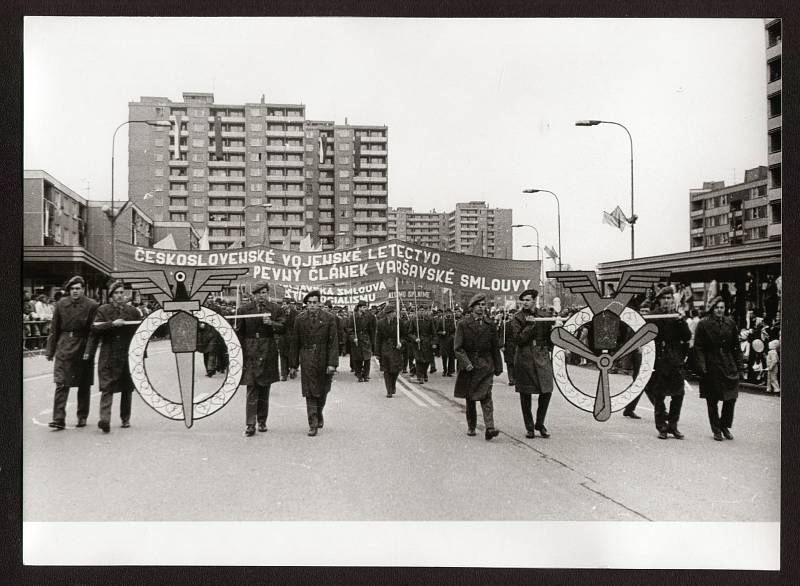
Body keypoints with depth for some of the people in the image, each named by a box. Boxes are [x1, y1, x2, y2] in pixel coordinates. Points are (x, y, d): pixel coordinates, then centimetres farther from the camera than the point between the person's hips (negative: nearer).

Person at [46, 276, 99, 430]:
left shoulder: (92, 306, -4)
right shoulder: (61, 305, 3)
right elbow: (54, 329, 8)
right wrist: (50, 351, 6)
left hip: (83, 348, -1)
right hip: (64, 348, 1)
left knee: (84, 385, 8)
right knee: (61, 384, -6)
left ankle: (82, 417, 22)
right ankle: (59, 419, -4)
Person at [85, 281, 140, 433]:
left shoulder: (133, 311, 9)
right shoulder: (103, 310, 5)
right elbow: (95, 328, -7)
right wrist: (112, 324, -19)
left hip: (128, 356, 2)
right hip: (108, 357, -2)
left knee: (127, 389, 9)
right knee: (107, 388, -9)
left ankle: (125, 419, 21)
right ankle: (105, 420, -17)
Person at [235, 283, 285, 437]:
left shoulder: (275, 308, 6)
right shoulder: (244, 309, 5)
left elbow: (282, 328, 1)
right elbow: (239, 331, 7)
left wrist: (271, 323, -17)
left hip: (268, 353, 1)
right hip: (250, 352, -1)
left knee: (264, 389, 9)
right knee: (252, 389, -6)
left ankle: (262, 422, 20)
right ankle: (250, 425, -6)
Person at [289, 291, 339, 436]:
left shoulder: (329, 319, -2)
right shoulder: (300, 319, 3)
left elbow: (333, 343, -5)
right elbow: (295, 343, 6)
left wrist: (332, 363, -13)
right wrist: (293, 365, 4)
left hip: (324, 361, 0)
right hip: (307, 361, 0)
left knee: (322, 391, 13)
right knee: (310, 393, -3)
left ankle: (319, 415, 39)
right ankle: (313, 425, 1)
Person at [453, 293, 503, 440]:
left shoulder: (490, 325, 6)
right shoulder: (463, 324, -2)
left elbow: (495, 348, 12)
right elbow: (458, 347, -6)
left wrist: (498, 367, 11)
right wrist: (466, 363, -18)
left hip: (486, 365, 0)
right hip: (468, 365, 0)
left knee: (486, 396, -13)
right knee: (470, 399, 10)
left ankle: (489, 428, -19)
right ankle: (471, 426, 24)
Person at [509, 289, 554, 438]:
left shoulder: (543, 316, 9)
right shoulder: (518, 318, 0)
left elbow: (550, 337, 19)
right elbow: (517, 339, -10)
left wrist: (548, 349, 6)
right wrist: (530, 325, -14)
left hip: (542, 358, 3)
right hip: (524, 358, -2)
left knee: (546, 391, -3)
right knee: (525, 394, 2)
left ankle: (540, 424, 14)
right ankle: (529, 427, 13)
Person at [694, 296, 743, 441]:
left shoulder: (730, 323, 6)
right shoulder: (703, 324, -5)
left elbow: (736, 346, 11)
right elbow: (698, 348, -6)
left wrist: (738, 365, 5)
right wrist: (701, 367, -13)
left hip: (728, 366, 3)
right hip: (711, 367, -3)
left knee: (731, 397, 1)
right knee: (712, 400, 4)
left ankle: (725, 426, 20)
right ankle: (716, 430, 17)